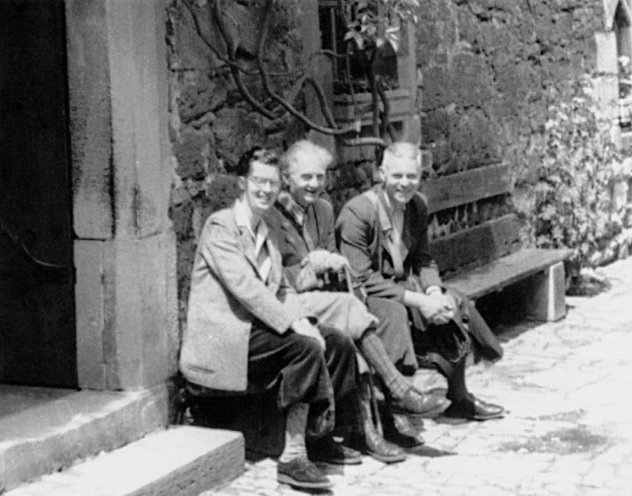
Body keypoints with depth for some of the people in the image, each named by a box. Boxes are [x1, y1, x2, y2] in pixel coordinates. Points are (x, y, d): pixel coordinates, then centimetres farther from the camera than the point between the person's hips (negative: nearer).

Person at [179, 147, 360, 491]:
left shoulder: (265, 233, 19)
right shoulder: (220, 227, -10)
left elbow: (281, 289, 17)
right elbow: (244, 287, -21)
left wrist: (303, 320, -3)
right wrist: (293, 324, -24)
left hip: (256, 325, 9)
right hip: (223, 336, -9)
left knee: (339, 343, -1)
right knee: (306, 348, -27)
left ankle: (320, 435, 11)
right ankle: (292, 458, -26)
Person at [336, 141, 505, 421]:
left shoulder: (418, 206, 5)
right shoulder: (357, 213, -19)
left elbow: (423, 260, 10)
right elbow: (362, 280, -22)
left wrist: (434, 292, -13)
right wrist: (416, 300, -25)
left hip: (405, 284, 8)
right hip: (366, 296, -7)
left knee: (455, 307, -7)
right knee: (394, 314, -36)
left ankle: (459, 398, 10)